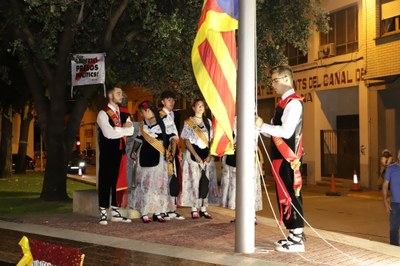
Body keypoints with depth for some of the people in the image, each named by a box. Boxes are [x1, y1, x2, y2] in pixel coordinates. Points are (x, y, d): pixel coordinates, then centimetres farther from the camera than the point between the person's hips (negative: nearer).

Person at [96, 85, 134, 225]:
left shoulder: (123, 114, 16)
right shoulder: (103, 113, -5)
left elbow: (131, 130, 0)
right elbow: (109, 133, -18)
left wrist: (117, 129, -14)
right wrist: (124, 129, -5)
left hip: (119, 151, 6)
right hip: (108, 152, -6)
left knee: (117, 181, 8)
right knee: (105, 181, -2)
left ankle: (115, 212, 15)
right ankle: (103, 214, 4)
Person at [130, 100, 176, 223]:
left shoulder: (163, 124, 0)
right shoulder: (143, 126, 14)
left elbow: (172, 139, -5)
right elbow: (139, 140, 21)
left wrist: (171, 154, -16)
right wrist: (134, 151, 4)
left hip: (159, 157, -3)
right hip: (144, 156, 3)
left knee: (159, 184, -1)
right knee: (144, 184, 1)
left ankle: (157, 212, 7)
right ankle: (144, 213, 5)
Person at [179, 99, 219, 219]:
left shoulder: (208, 121, 11)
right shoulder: (188, 122, 1)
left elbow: (211, 140, 9)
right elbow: (186, 141, -5)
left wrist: (210, 155, -5)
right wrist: (196, 156, -14)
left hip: (207, 155, 4)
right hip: (193, 154, -3)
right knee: (194, 181, -6)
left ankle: (204, 208, 7)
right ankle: (194, 209, 1)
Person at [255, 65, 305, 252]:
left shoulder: (293, 102, -12)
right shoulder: (285, 102, 18)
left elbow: (286, 131, -22)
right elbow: (276, 131, 18)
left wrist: (263, 126, -16)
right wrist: (261, 127, 5)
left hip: (287, 158, -10)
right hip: (281, 156, 10)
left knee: (290, 196, -7)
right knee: (285, 196, 13)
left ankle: (296, 240, -2)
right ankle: (294, 234, 22)